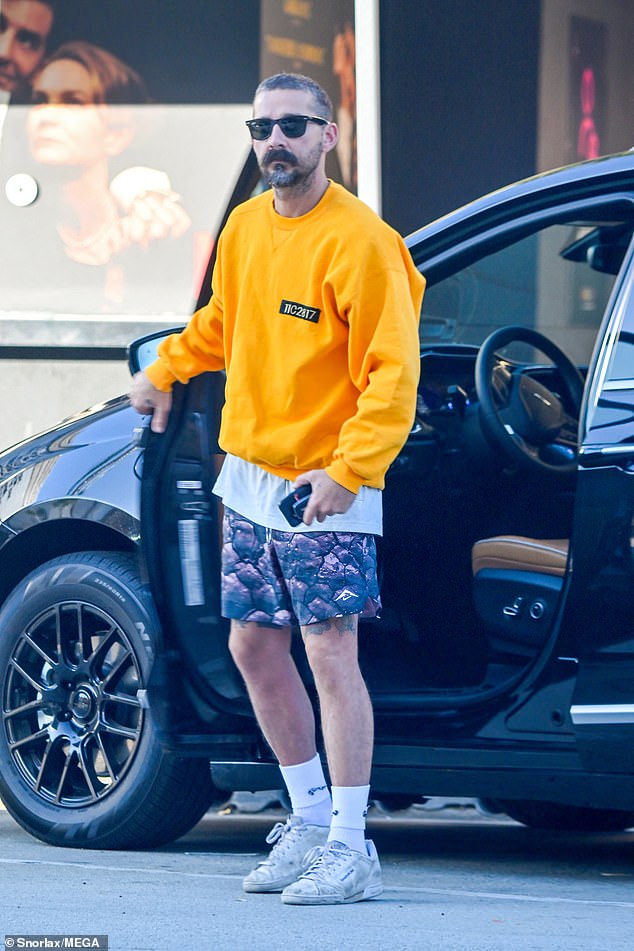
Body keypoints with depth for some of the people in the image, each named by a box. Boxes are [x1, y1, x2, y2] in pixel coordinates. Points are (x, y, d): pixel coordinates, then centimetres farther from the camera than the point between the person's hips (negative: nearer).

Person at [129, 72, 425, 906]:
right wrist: (165, 369, 21)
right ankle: (311, 822, 23)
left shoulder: (358, 242, -16)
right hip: (249, 474, 8)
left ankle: (350, 850, -8)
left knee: (330, 654, -11)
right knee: (254, 647, 11)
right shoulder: (246, 226, 7)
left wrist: (350, 469, -26)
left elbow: (393, 370, -20)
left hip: (326, 488, -8)